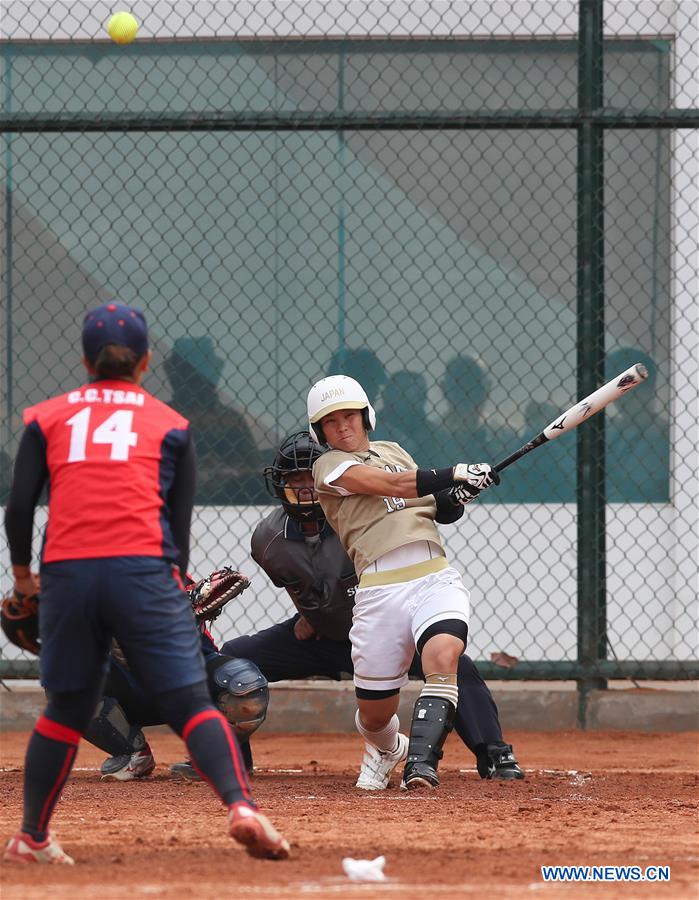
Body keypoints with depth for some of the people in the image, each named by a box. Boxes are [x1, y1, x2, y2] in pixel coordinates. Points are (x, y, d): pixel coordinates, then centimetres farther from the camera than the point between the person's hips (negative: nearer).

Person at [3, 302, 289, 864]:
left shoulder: (48, 418, 16)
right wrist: (176, 585, 24)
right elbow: (180, 521, 12)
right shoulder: (169, 423, 15)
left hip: (66, 573, 2)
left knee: (66, 709, 16)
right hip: (144, 570, -2)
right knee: (190, 703, -6)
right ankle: (240, 804, -25)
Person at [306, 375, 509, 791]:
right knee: (375, 714, 4)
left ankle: (421, 763, -35)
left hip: (436, 578, 3)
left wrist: (458, 495, -2)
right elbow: (395, 485, -11)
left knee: (444, 658, -29)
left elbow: (441, 509, 20)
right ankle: (390, 749, 40)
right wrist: (456, 474, -19)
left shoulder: (393, 451, 23)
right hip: (381, 591, -3)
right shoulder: (330, 467, 5)